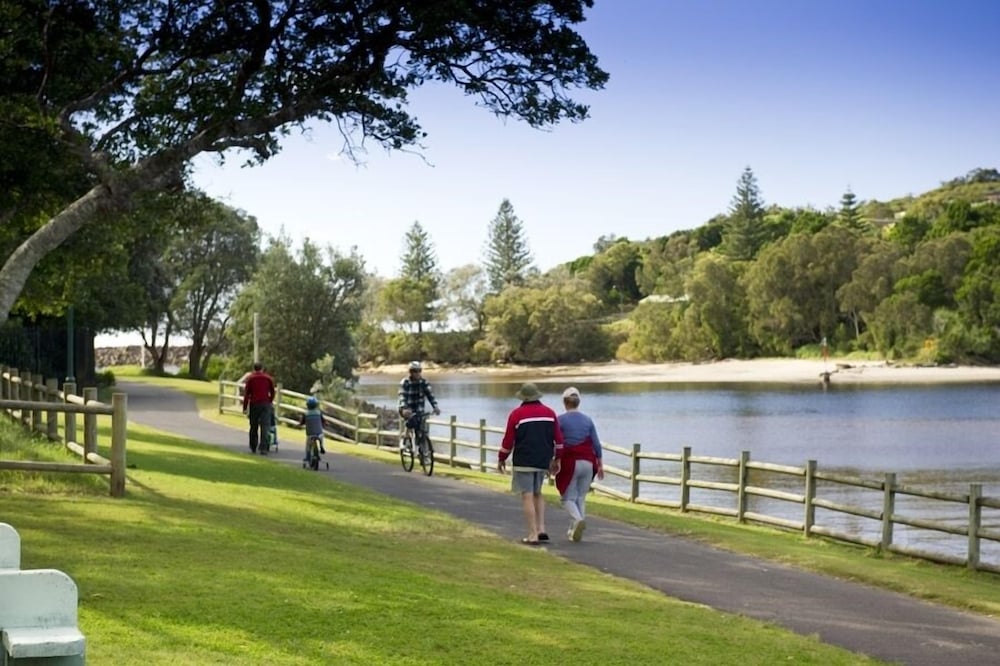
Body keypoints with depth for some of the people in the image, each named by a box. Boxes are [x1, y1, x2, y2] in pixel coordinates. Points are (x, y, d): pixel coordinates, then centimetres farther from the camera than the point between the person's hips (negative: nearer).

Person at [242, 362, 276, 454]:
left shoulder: (250, 378, 4)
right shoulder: (268, 378, 7)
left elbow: (246, 394, 0)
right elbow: (272, 393, 9)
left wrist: (245, 408, 0)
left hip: (254, 404, 0)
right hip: (265, 404, 0)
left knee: (254, 427, 11)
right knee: (264, 427, -5)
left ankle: (253, 447, 17)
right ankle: (263, 448, -14)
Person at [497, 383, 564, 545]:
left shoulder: (516, 414, -6)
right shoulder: (549, 413, 6)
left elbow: (508, 440, -5)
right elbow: (558, 439, 7)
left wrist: (501, 459, 8)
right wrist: (556, 459, 17)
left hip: (523, 462, -5)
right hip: (543, 462, 5)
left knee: (527, 496, -3)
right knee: (537, 494, 20)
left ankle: (533, 535, -7)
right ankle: (541, 529, 8)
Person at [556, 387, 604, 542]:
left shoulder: (561, 420, -3)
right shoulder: (587, 420, 8)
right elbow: (596, 444, 8)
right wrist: (600, 465, 15)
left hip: (570, 462, -4)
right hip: (587, 462, 4)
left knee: (568, 497, 3)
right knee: (581, 497, 14)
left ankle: (578, 519, -24)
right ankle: (574, 530, 11)